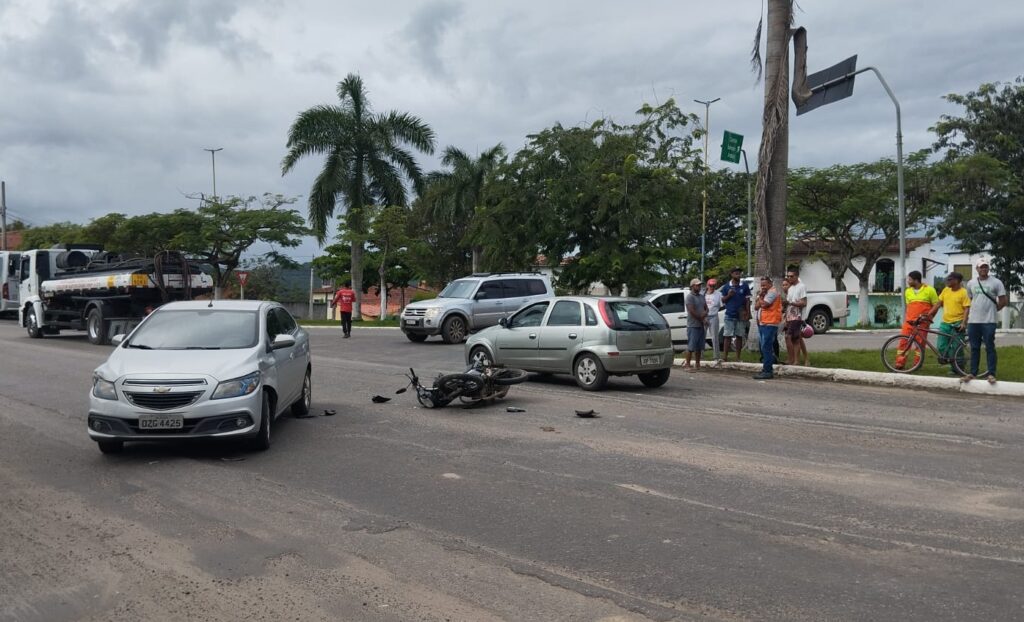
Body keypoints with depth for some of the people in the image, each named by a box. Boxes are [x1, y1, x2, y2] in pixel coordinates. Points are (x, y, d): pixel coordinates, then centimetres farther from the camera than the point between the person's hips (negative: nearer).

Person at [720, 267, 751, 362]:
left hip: (741, 316, 0)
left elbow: (747, 300, 4)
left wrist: (748, 313, -4)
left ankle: (738, 356, 10)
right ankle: (725, 355, 2)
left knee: (739, 336, 5)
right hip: (729, 315, 0)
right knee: (727, 336, -1)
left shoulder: (745, 286, 3)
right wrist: (728, 295, -11)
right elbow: (723, 300, 9)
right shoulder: (726, 287, 4)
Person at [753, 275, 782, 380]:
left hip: (769, 324, -11)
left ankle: (767, 371, -15)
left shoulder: (772, 292, -8)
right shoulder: (765, 293, 23)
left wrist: (760, 297, -1)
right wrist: (760, 296, 2)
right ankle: (767, 369, 20)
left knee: (766, 348, -14)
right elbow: (756, 306, 16)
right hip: (762, 323, 11)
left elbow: (763, 304, -19)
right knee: (766, 348, 14)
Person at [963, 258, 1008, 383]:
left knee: (990, 348, -2)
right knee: (974, 348, 8)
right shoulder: (971, 283, 10)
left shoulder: (996, 282, -2)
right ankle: (973, 372, 12)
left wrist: (994, 309, 3)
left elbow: (1004, 300, 0)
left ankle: (991, 373, 2)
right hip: (973, 321, 4)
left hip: (989, 321, -4)